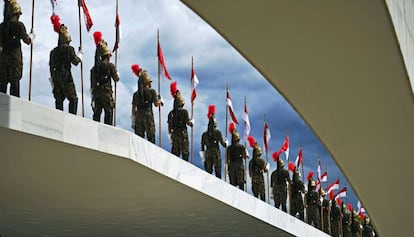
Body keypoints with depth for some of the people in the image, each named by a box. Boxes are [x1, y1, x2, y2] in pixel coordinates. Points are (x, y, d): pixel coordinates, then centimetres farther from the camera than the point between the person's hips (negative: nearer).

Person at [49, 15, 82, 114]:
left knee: (59, 100, 7)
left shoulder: (53, 51, 12)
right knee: (73, 99, -1)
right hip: (66, 78, -5)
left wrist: (52, 78, 18)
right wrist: (79, 55, 17)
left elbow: (51, 66, 13)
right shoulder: (69, 49, -5)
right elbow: (75, 61, -2)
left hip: (56, 78, 5)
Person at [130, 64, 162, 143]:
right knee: (151, 137, -5)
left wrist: (133, 121, 15)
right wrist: (160, 100, 19)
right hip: (148, 115, -4)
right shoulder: (151, 91, 0)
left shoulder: (136, 93, 13)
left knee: (139, 138, 3)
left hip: (138, 116, 4)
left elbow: (133, 108, 12)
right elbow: (156, 104, -3)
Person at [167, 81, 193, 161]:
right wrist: (192, 122, 14)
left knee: (175, 153, 7)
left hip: (174, 134, 5)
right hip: (183, 134, -5)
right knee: (185, 152, -2)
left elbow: (169, 126, 9)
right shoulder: (184, 111, -8)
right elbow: (188, 123, -10)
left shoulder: (171, 113, 7)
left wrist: (170, 137, 16)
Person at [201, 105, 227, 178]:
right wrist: (226, 143, 18)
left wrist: (203, 158, 14)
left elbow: (202, 146, 9)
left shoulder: (204, 134, 8)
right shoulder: (217, 132, -3)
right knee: (218, 171, -3)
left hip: (208, 154, 3)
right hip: (216, 154, -3)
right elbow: (222, 143, -6)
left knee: (208, 172, 4)